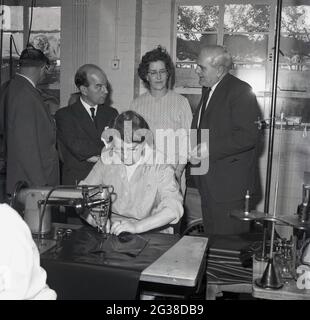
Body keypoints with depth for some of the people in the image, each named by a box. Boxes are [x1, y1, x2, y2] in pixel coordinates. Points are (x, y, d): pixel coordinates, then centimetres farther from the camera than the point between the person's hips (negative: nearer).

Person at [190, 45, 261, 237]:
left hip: (230, 186, -9)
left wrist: (211, 149, -23)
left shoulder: (240, 91, -13)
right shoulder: (208, 90, 16)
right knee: (211, 237, 17)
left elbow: (249, 135, -21)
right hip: (209, 184, 9)